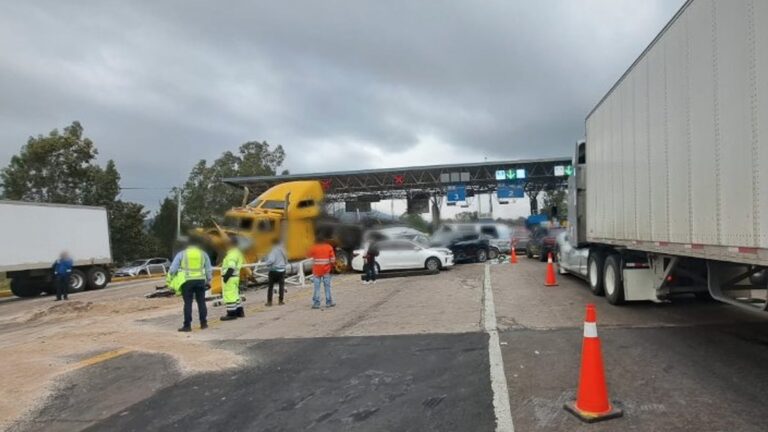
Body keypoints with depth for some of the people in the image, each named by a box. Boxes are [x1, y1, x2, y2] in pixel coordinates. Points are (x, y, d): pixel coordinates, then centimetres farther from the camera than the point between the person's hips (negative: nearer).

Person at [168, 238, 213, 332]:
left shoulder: (181, 254, 3)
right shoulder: (203, 254, 8)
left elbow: (172, 269, -1)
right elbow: (209, 270, 10)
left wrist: (171, 279, 13)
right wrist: (208, 281, 18)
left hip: (187, 281, -2)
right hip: (200, 280, 2)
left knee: (188, 303, 1)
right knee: (201, 302, 11)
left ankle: (187, 325, 1)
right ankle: (203, 323, 15)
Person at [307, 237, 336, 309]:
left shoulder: (314, 248, -1)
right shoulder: (329, 247, 2)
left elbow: (308, 255, 11)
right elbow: (333, 259, -3)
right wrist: (330, 265, 12)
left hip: (317, 271, -1)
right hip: (326, 270, 1)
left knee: (317, 287, 1)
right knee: (327, 287, 9)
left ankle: (316, 303, -2)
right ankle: (329, 302, 13)